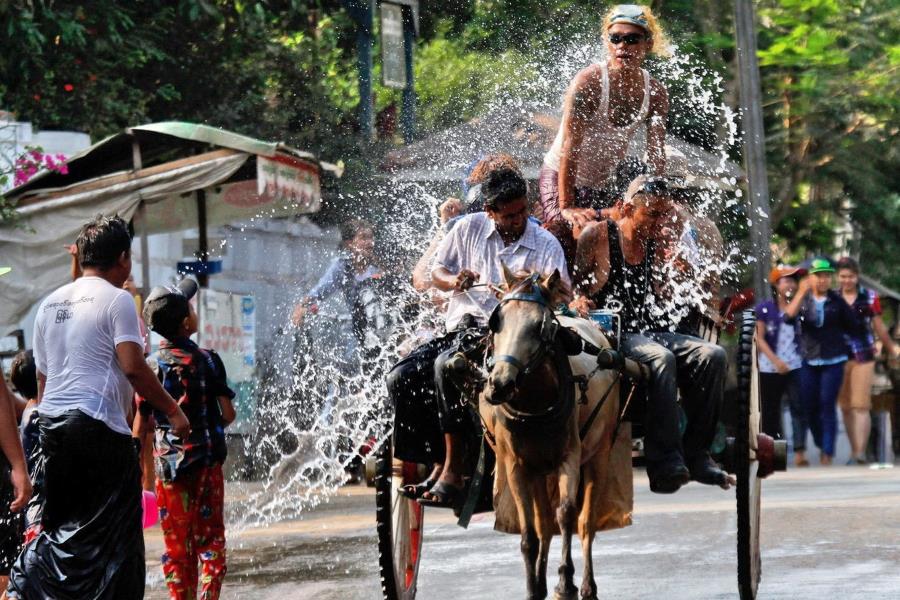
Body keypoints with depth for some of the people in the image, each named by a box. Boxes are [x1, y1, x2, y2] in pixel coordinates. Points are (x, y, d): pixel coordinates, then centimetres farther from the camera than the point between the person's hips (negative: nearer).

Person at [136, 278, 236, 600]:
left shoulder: (150, 365, -3)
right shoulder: (207, 360, -7)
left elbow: (140, 423, -1)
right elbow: (228, 414, -5)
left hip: (168, 462, 1)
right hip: (206, 459, -1)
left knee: (176, 542, 8)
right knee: (210, 537, 5)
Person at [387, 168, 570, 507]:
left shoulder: (546, 244, 0)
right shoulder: (470, 228, 9)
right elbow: (436, 272, 16)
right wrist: (453, 282, -7)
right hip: (459, 326, 6)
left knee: (447, 366, -34)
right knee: (401, 379, -14)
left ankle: (453, 473, -33)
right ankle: (438, 465, -9)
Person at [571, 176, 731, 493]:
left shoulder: (655, 249, 19)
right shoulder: (597, 235, 4)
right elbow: (569, 282, 1)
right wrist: (578, 299, -20)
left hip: (650, 332, 6)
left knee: (712, 355, -19)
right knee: (661, 358, -37)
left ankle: (695, 454, -19)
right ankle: (665, 463, -40)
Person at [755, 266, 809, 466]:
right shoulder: (764, 308, 0)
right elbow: (760, 338, -3)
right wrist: (776, 361, -12)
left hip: (795, 366, 1)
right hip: (770, 368, 0)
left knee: (799, 407, -12)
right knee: (770, 411, 7)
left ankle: (799, 451, -17)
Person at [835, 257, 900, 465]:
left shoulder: (869, 298, 1)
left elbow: (879, 327, 11)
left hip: (863, 356, -3)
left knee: (860, 405, -10)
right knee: (845, 407, 7)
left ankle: (860, 453, -16)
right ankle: (854, 451, 15)